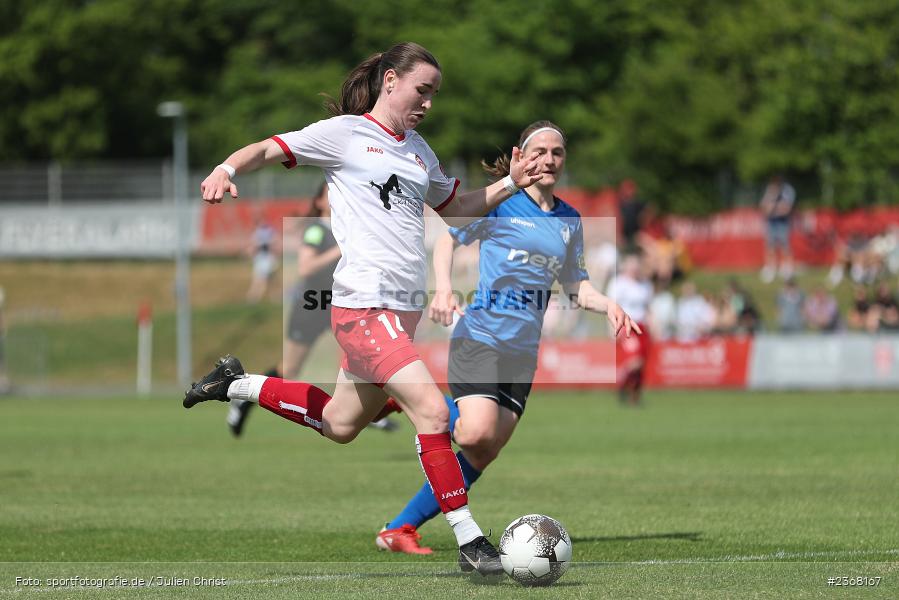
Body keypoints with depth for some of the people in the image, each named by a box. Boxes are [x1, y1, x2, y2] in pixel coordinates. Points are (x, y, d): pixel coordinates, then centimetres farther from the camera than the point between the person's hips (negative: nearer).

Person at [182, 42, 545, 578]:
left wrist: (511, 186, 16)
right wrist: (227, 169, -24)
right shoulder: (344, 133, -2)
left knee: (341, 425, 18)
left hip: (404, 310, 9)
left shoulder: (418, 150, 19)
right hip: (364, 306, -9)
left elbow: (456, 207, 31)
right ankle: (470, 542, -14)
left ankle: (238, 384, 37)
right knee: (432, 410, -19)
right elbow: (269, 150, -4)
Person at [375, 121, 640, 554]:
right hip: (480, 334, -5)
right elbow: (448, 241, 4)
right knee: (477, 433, -27)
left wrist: (608, 306, 1)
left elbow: (574, 285, 21)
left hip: (523, 350, 6)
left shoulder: (570, 221, 14)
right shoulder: (499, 202, -1)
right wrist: (444, 289, -13)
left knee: (481, 455, -2)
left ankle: (401, 529, 5)